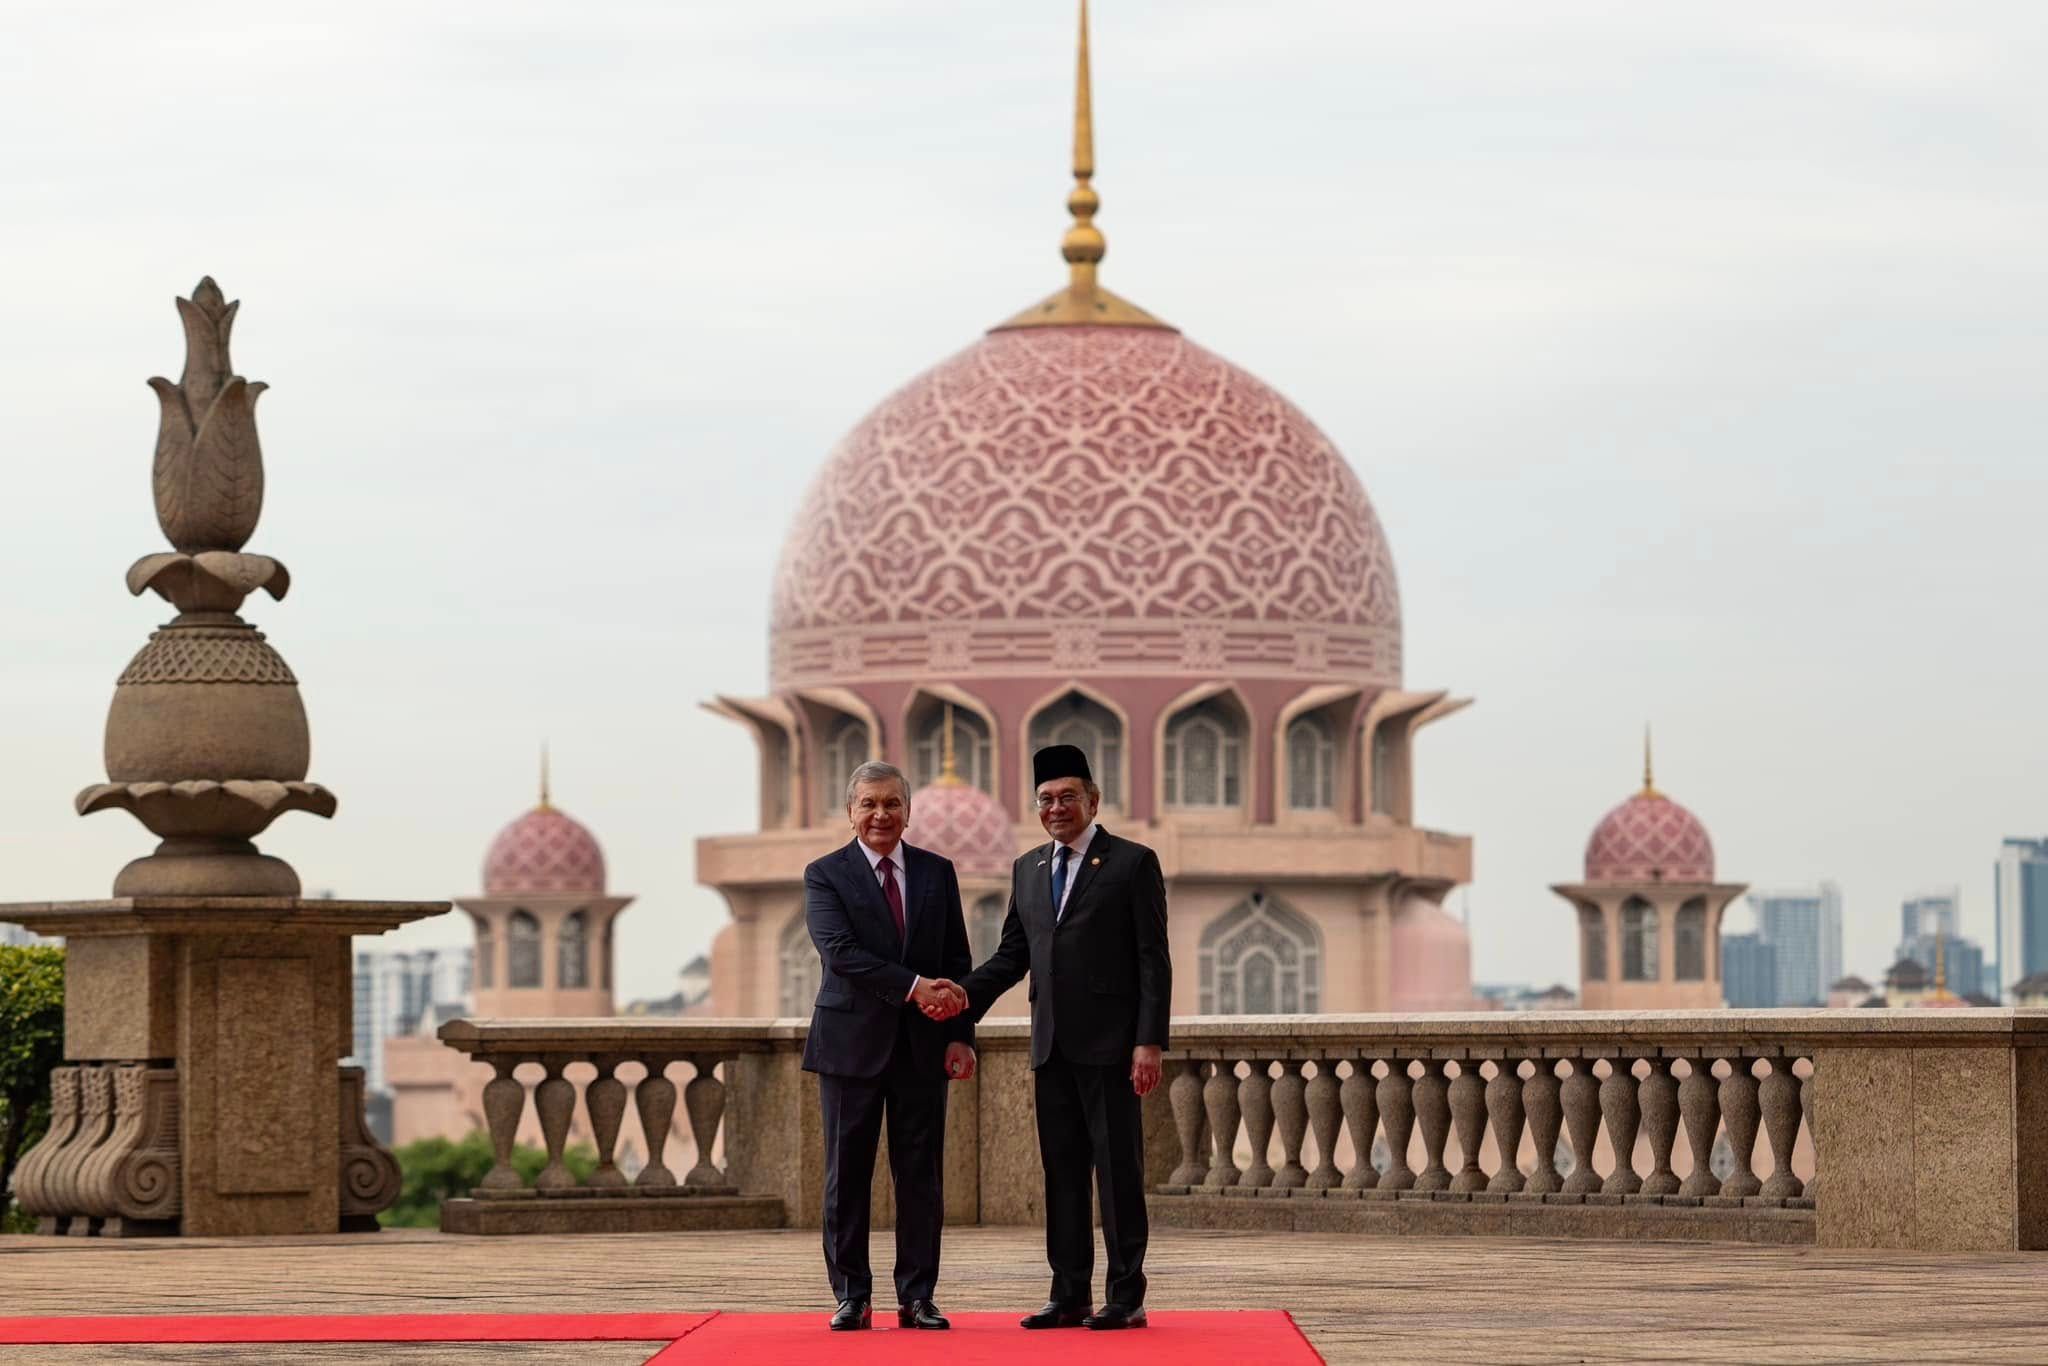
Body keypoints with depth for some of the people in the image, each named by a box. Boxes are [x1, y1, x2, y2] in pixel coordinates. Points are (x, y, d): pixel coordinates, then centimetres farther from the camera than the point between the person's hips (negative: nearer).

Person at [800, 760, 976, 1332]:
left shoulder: (938, 873, 10)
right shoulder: (826, 875, 0)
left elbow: (957, 962, 10)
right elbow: (840, 951, -14)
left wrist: (960, 1035, -1)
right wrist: (914, 987, -23)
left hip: (922, 1047, 2)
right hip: (852, 1043, -2)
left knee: (922, 1176, 2)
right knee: (847, 1176, 1)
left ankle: (917, 1297, 6)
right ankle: (852, 1297, 7)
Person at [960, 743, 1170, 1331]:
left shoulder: (1132, 862, -2)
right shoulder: (1027, 870, 15)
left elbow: (1153, 960, -6)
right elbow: (1012, 954, 17)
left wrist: (1149, 1042, -13)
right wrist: (963, 1000, -1)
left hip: (1108, 1042, -6)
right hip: (1052, 1045, 6)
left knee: (1118, 1167, -3)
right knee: (1062, 1171, 7)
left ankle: (1126, 1296, 1)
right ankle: (1071, 1294, 12)